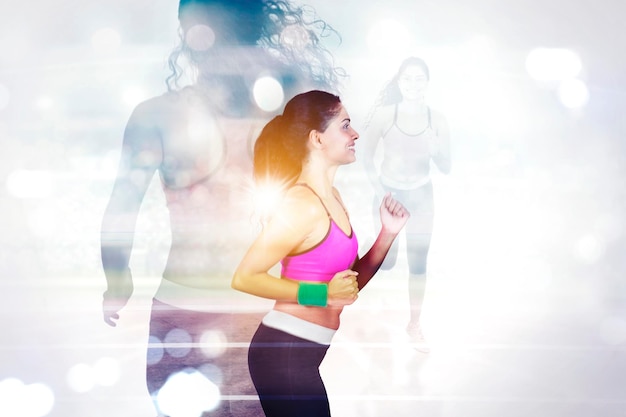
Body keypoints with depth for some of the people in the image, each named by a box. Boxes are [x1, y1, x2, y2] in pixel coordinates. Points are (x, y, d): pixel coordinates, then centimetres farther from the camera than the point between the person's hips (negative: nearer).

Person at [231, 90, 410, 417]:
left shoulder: (331, 197, 11)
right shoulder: (303, 203, -17)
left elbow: (354, 281, 14)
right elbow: (244, 278, -20)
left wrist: (388, 233, 2)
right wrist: (323, 294, -21)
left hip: (304, 353, 9)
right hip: (285, 349, -9)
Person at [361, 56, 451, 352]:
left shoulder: (437, 119, -10)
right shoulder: (383, 114, -14)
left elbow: (446, 168, -5)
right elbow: (367, 157, -6)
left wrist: (435, 151, -25)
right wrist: (380, 192, -12)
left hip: (421, 196, 1)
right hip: (389, 193, -1)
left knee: (419, 264, 6)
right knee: (386, 262, 3)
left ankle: (414, 324, 20)